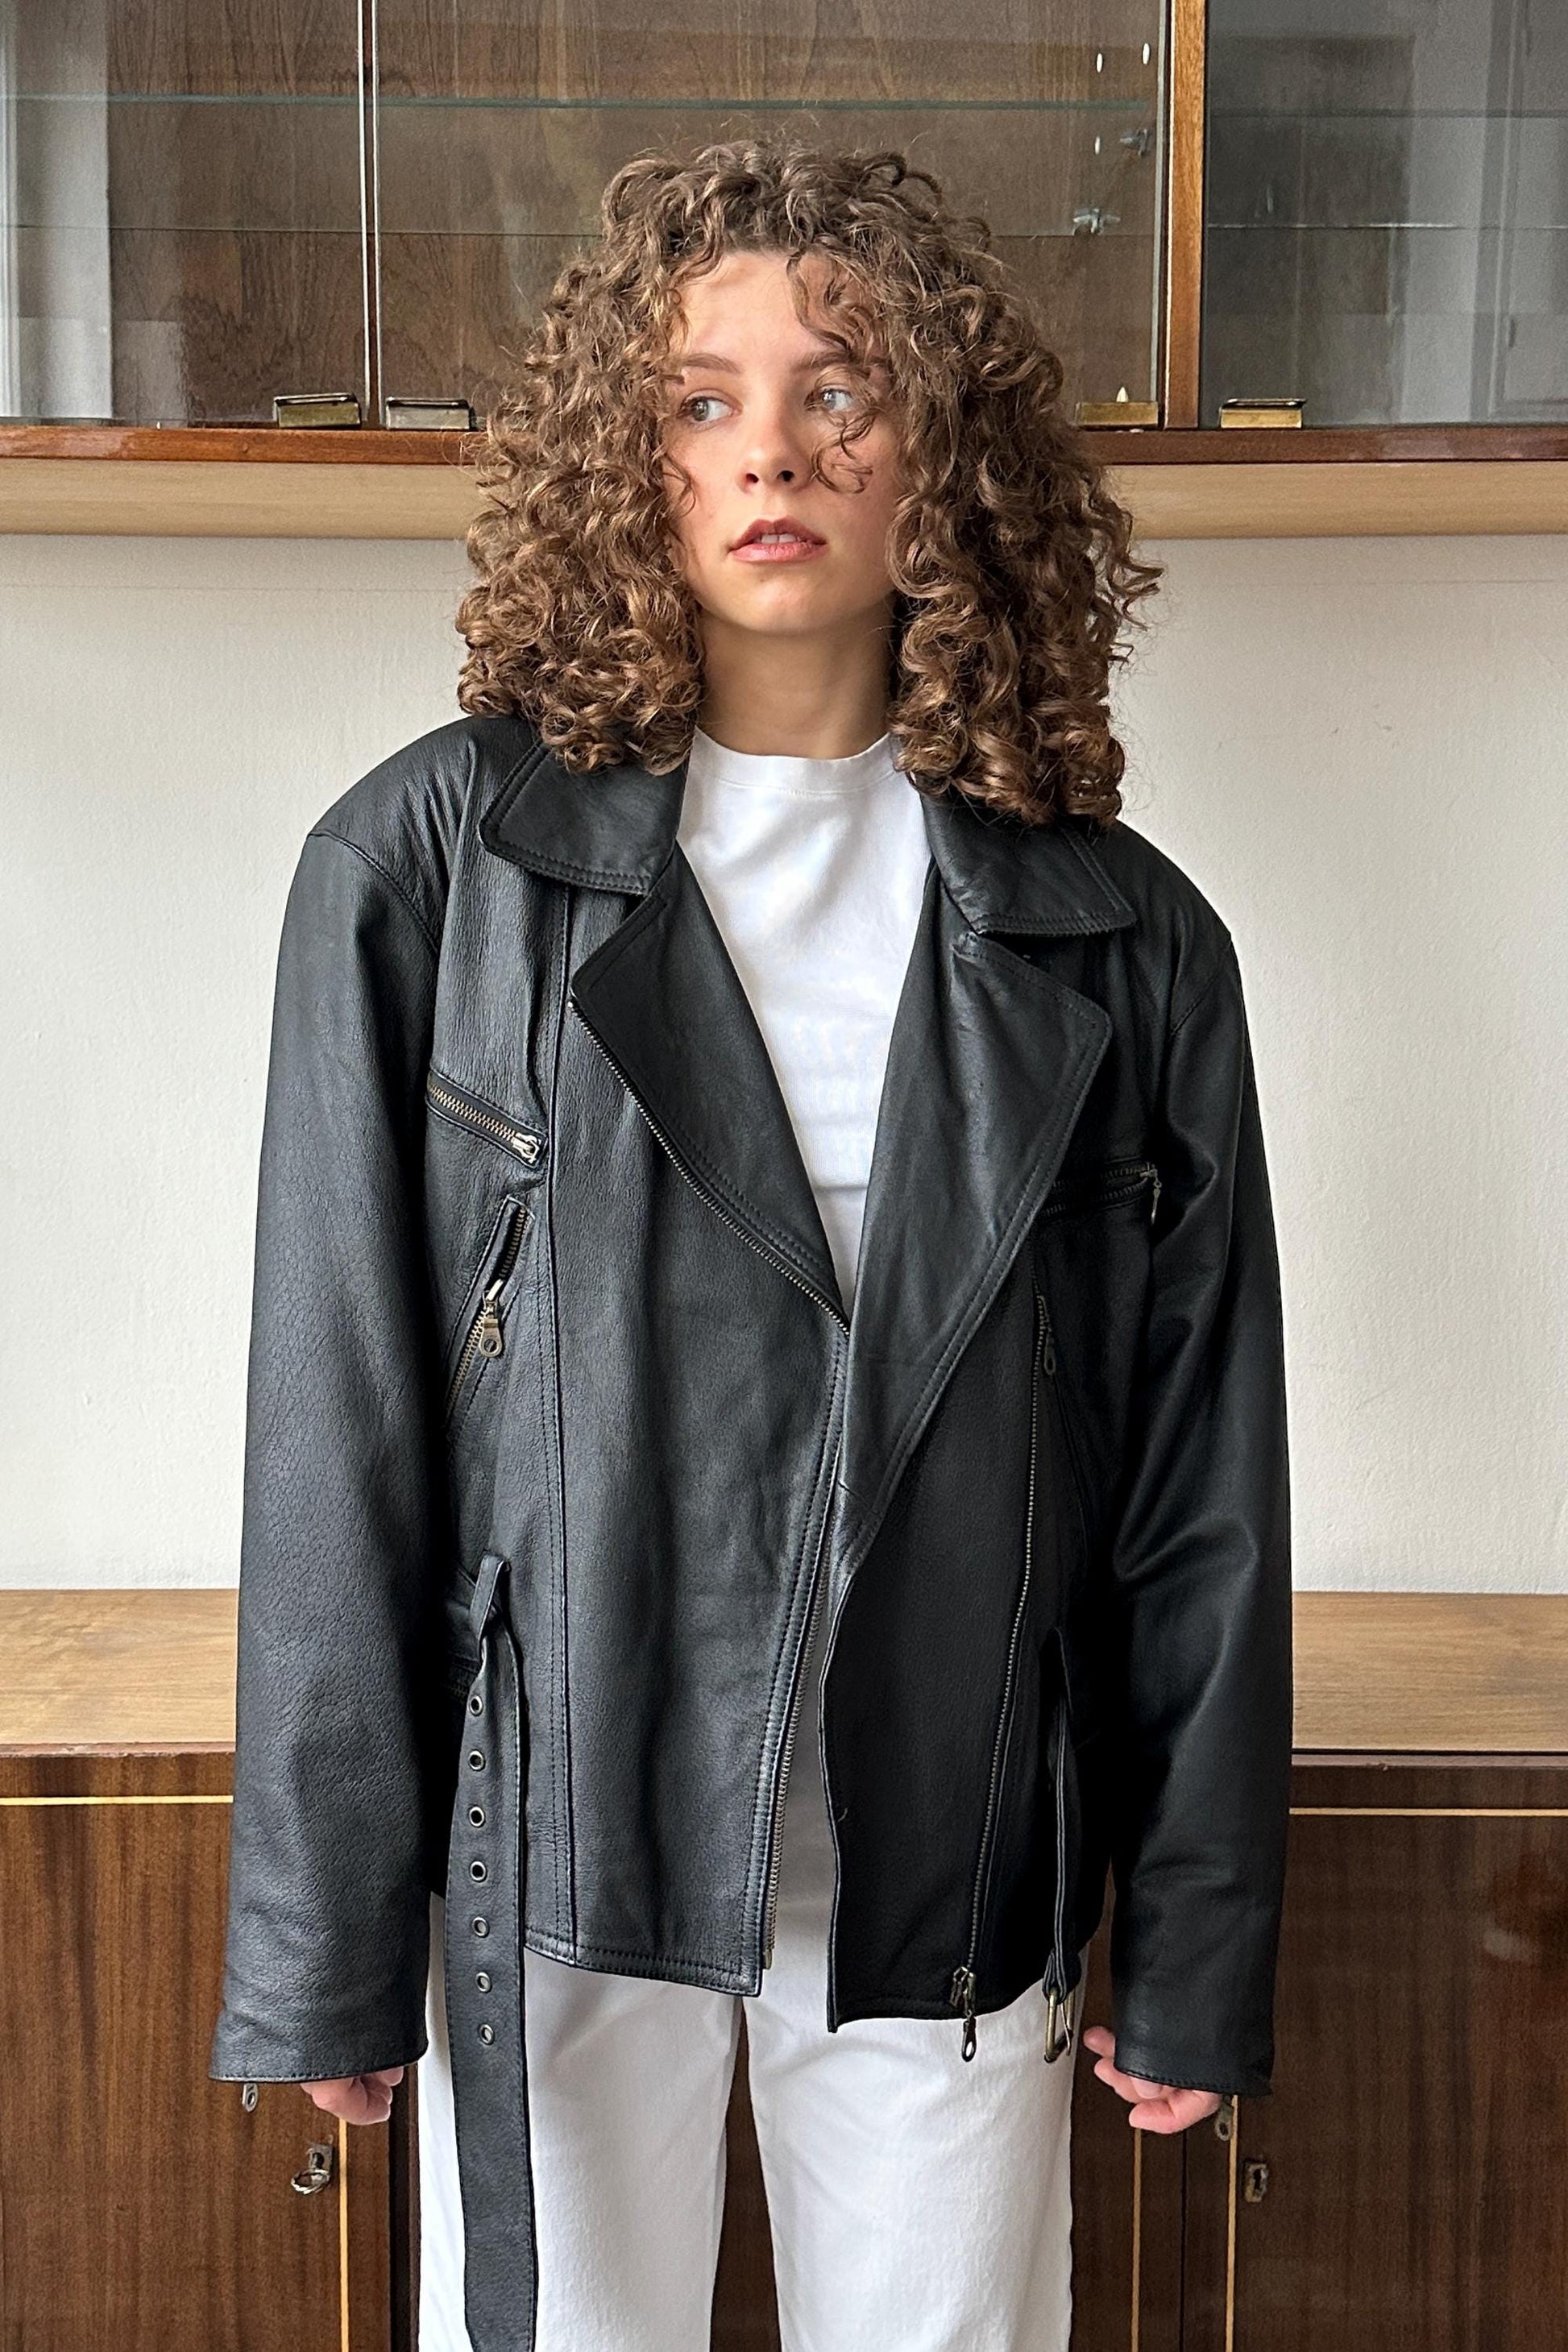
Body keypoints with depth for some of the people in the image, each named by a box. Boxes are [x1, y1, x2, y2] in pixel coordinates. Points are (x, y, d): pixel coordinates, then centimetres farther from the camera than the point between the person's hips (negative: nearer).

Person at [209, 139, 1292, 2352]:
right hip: (558, 1849, -1)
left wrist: (1199, 1955, 5)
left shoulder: (1122, 938, 0)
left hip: (950, 1881, 2)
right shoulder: (430, 865, -5)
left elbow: (1201, 1486, 3)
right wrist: (325, 1936, -5)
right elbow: (338, 1422, -5)